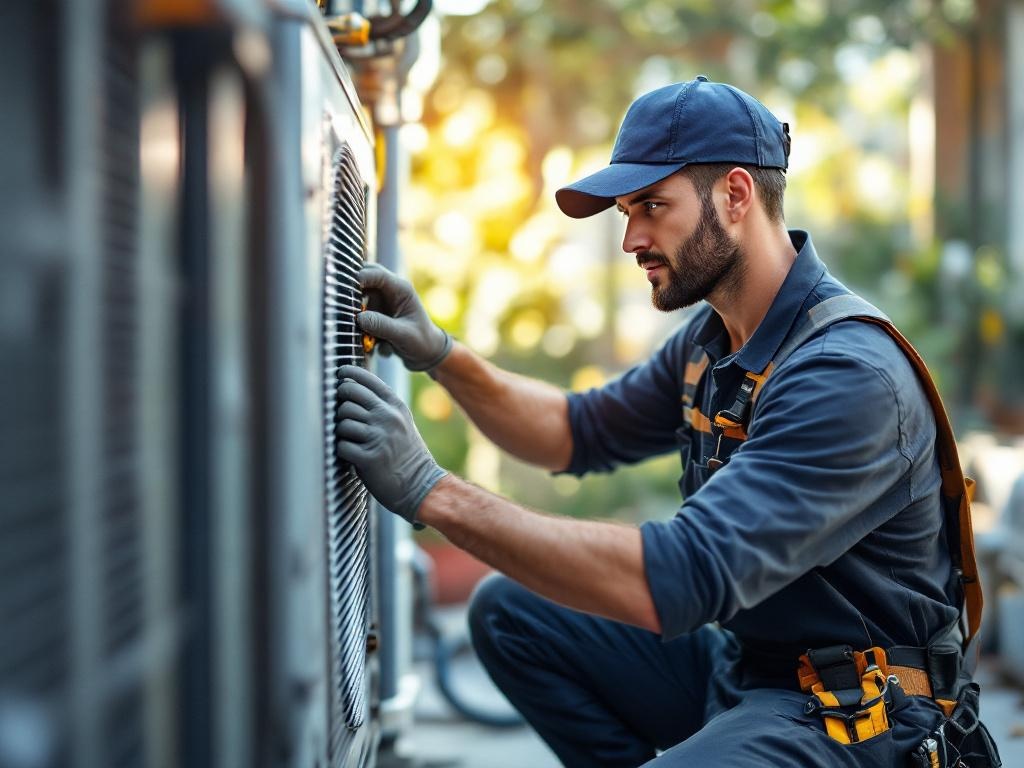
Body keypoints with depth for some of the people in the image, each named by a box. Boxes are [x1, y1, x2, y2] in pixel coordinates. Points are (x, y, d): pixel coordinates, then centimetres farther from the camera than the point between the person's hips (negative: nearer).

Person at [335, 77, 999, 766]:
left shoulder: (849, 377, -26)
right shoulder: (715, 337, 5)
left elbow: (682, 580, -34)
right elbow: (582, 433, 19)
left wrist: (431, 491, -33)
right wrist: (440, 355, 1)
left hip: (847, 713, -9)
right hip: (738, 658, 9)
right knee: (509, 611, 8)